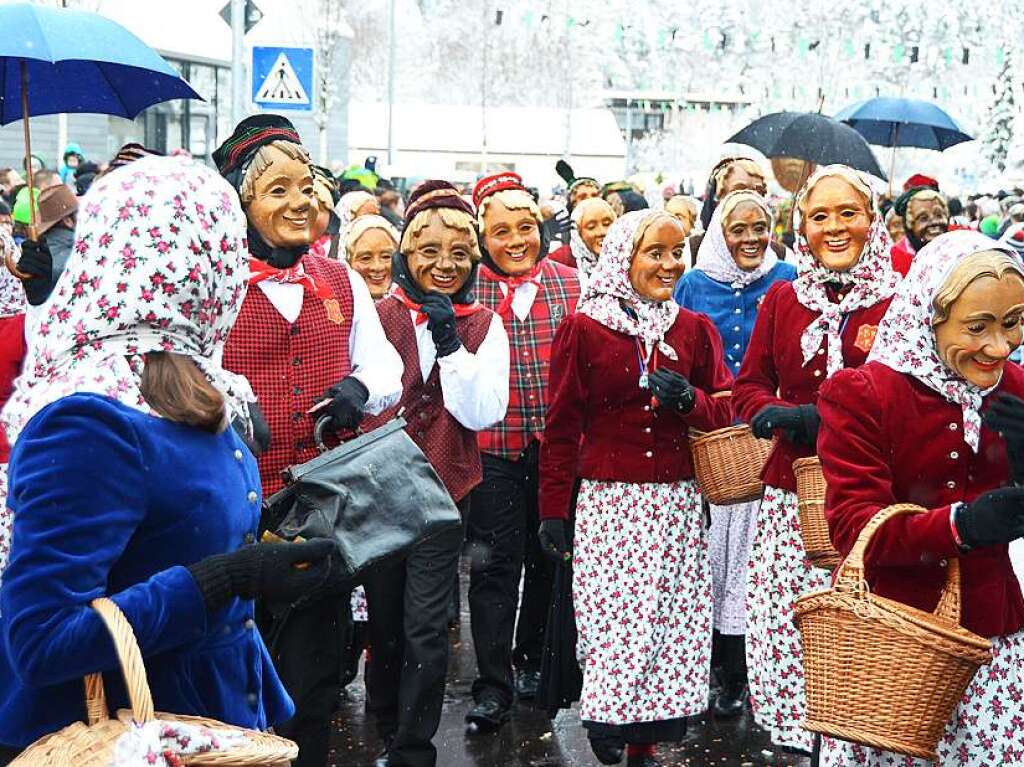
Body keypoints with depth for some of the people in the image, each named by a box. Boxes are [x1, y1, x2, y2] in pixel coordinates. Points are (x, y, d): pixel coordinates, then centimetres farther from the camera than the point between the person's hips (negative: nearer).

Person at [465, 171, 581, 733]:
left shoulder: (569, 282, 4)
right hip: (494, 448, -2)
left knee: (549, 559, 15)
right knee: (495, 566, 0)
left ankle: (532, 661, 34)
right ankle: (493, 685, 9)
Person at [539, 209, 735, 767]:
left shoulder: (695, 330, 9)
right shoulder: (582, 329, 0)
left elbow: (723, 414, 12)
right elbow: (562, 426, 3)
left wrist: (688, 399, -10)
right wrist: (553, 510, 1)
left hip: (677, 505, 3)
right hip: (608, 503, -3)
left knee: (671, 624, 2)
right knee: (612, 623, -6)